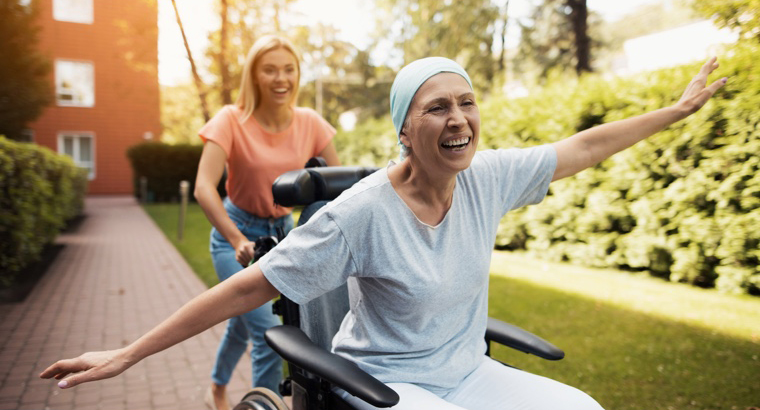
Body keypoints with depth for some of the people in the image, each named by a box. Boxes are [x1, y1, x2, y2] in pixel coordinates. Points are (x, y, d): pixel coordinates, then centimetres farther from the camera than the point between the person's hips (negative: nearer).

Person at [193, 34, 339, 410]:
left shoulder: (310, 123, -8)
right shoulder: (232, 120, -18)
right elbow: (204, 188, -28)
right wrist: (238, 241, -41)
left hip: (283, 231, 4)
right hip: (237, 232, -4)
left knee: (244, 319, 21)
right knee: (268, 331, -16)